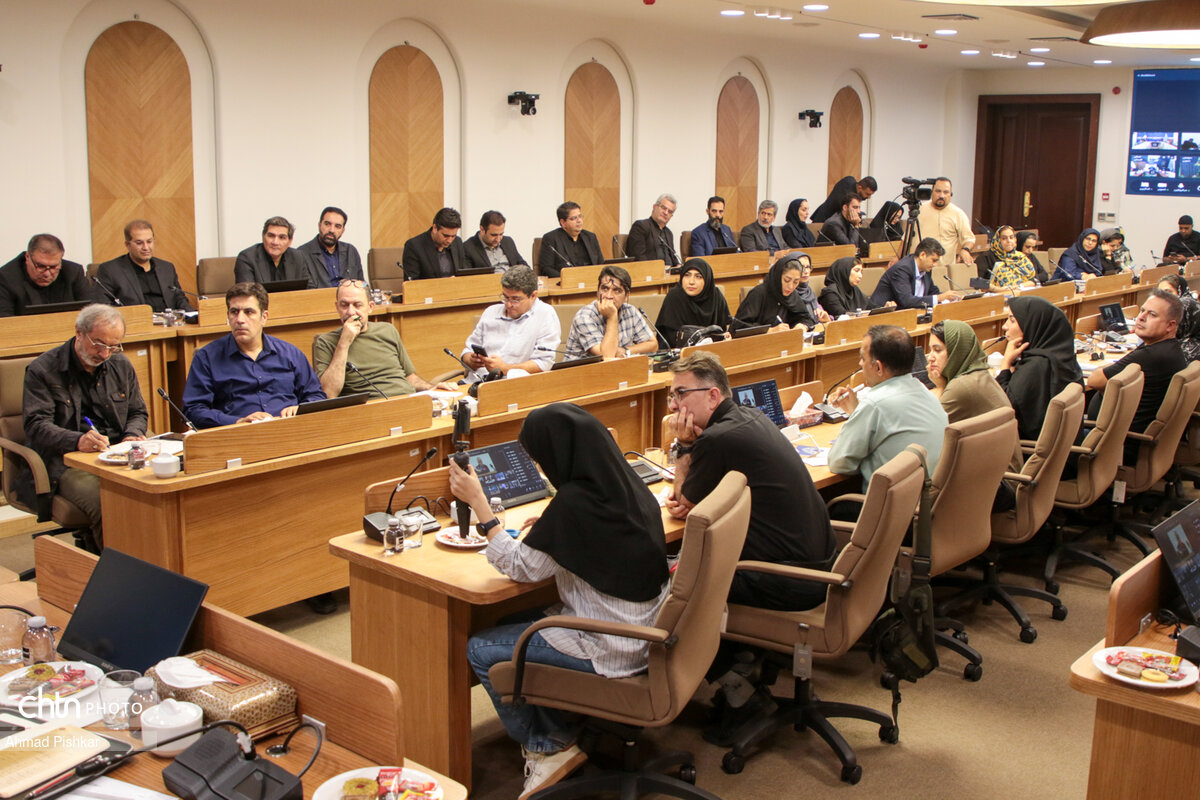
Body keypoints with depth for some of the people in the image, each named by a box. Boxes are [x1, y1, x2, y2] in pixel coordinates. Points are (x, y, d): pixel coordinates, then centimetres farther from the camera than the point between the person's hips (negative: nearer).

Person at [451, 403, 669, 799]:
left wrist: (478, 503, -10)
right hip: (643, 631, 9)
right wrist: (553, 526, 10)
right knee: (515, 624, 23)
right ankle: (562, 734, 26)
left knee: (480, 650, 4)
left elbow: (519, 567, -13)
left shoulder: (574, 502, -24)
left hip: (609, 650, -9)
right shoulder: (628, 485, 0)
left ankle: (550, 746, 17)